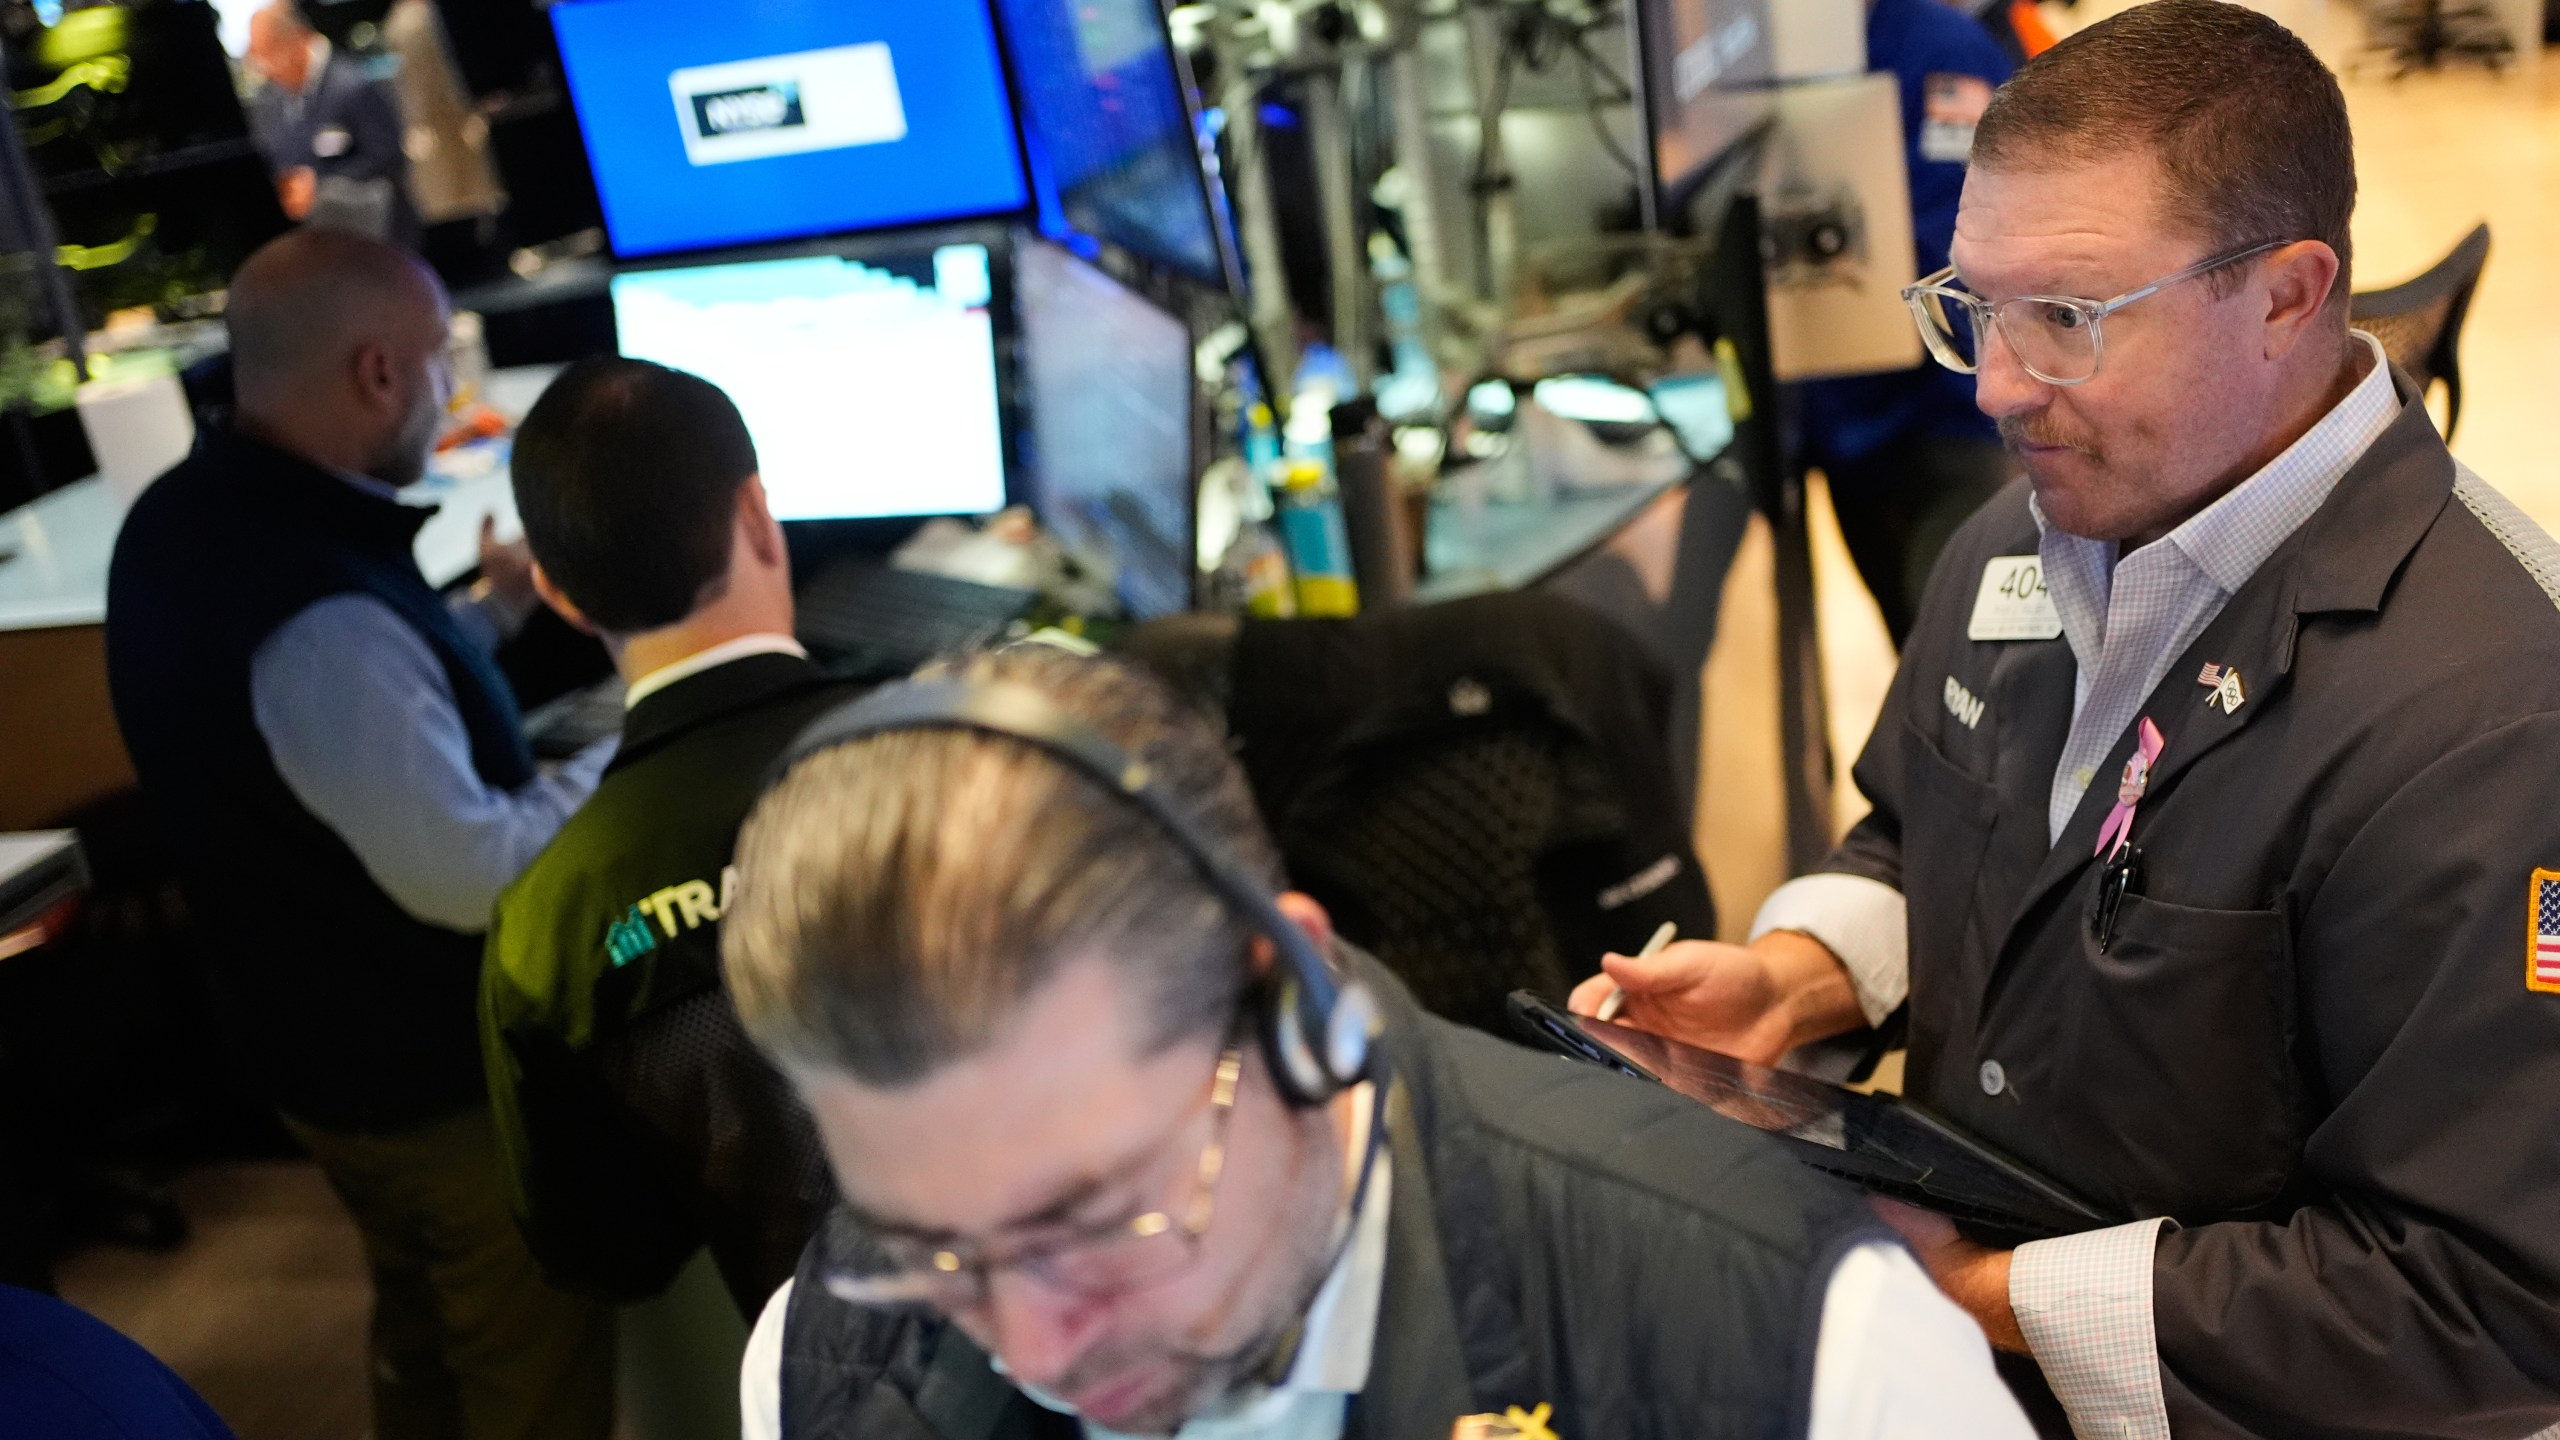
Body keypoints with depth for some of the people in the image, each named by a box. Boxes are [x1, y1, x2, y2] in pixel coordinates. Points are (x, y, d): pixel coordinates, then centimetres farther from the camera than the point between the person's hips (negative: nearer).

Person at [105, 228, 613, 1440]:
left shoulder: (186, 519, -3)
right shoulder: (320, 613, -36)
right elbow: (468, 873, -30)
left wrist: (486, 617, 10)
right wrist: (630, 759, -18)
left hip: (322, 1038, 9)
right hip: (438, 1073, -9)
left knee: (425, 1334, 30)